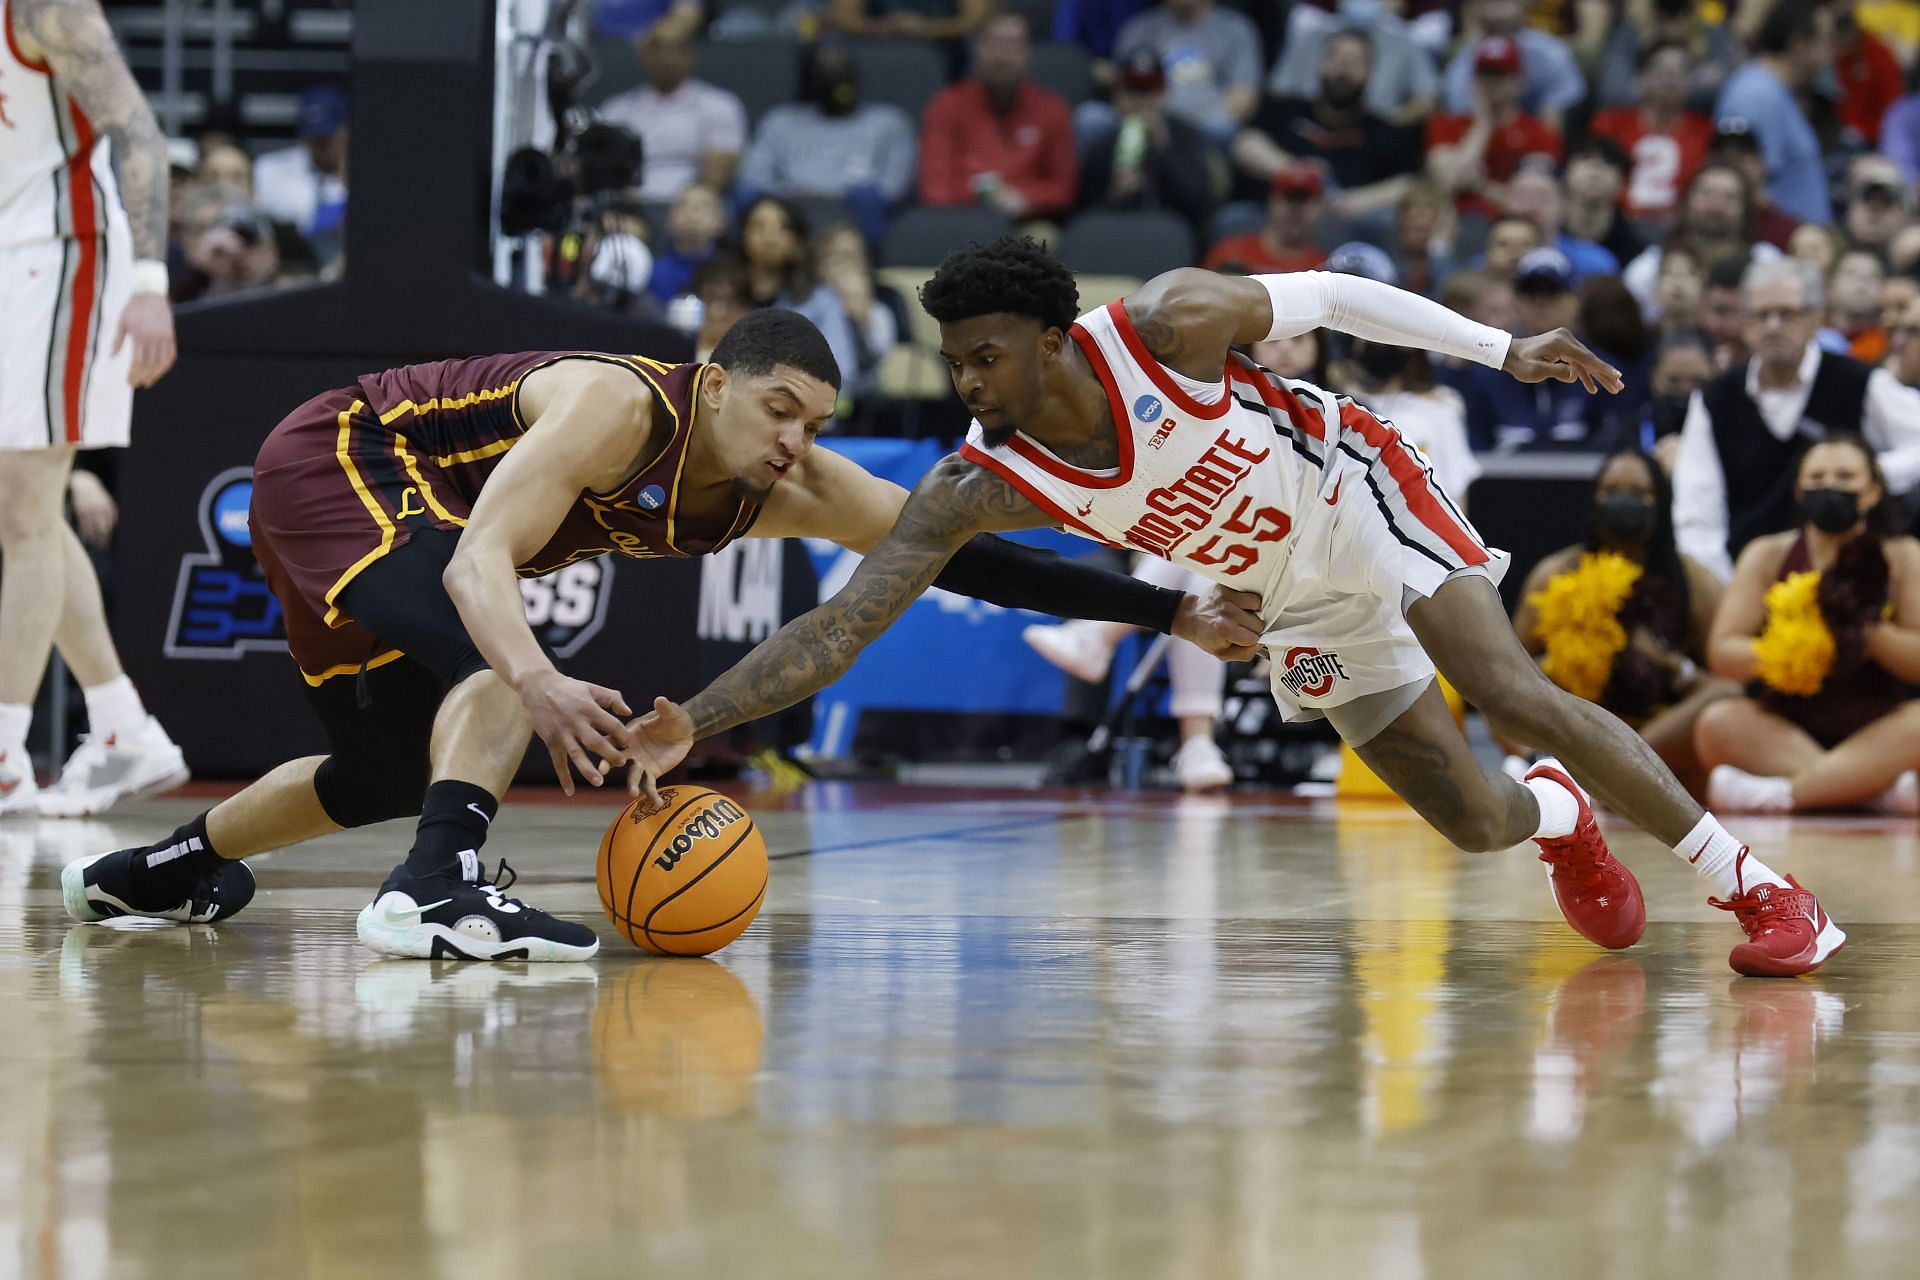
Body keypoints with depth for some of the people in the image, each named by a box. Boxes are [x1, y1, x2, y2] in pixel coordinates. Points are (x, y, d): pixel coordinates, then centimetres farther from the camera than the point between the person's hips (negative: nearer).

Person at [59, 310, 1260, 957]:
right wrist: (539, 680, -60)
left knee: (393, 772, 21)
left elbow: (959, 556, -9)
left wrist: (1167, 611, -13)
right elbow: (480, 562, -41)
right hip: (334, 459, -9)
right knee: (498, 668, -32)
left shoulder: (799, 491, -10)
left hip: (377, 507, 9)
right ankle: (440, 888, -48)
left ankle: (158, 869, 40)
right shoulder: (619, 408, -32)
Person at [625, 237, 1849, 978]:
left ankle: (1761, 887, -11)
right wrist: (694, 723, -39)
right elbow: (839, 627, -27)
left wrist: (1500, 349, -12)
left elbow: (1322, 296, -14)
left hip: (1360, 491, -4)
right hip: (1297, 599, 4)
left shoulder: (1163, 325, -30)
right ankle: (1559, 816, 39)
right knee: (1472, 817, 0)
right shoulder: (975, 487, -23)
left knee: (1512, 689, -23)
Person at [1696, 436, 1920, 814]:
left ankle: (1781, 793, -36)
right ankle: (1879, 789, -37)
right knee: (1718, 722, -30)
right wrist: (1776, 656, -23)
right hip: (1784, 732, 1)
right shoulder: (1768, 556, 6)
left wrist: (1869, 630, -20)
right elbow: (1723, 652, -4)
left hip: (1875, 733, -1)